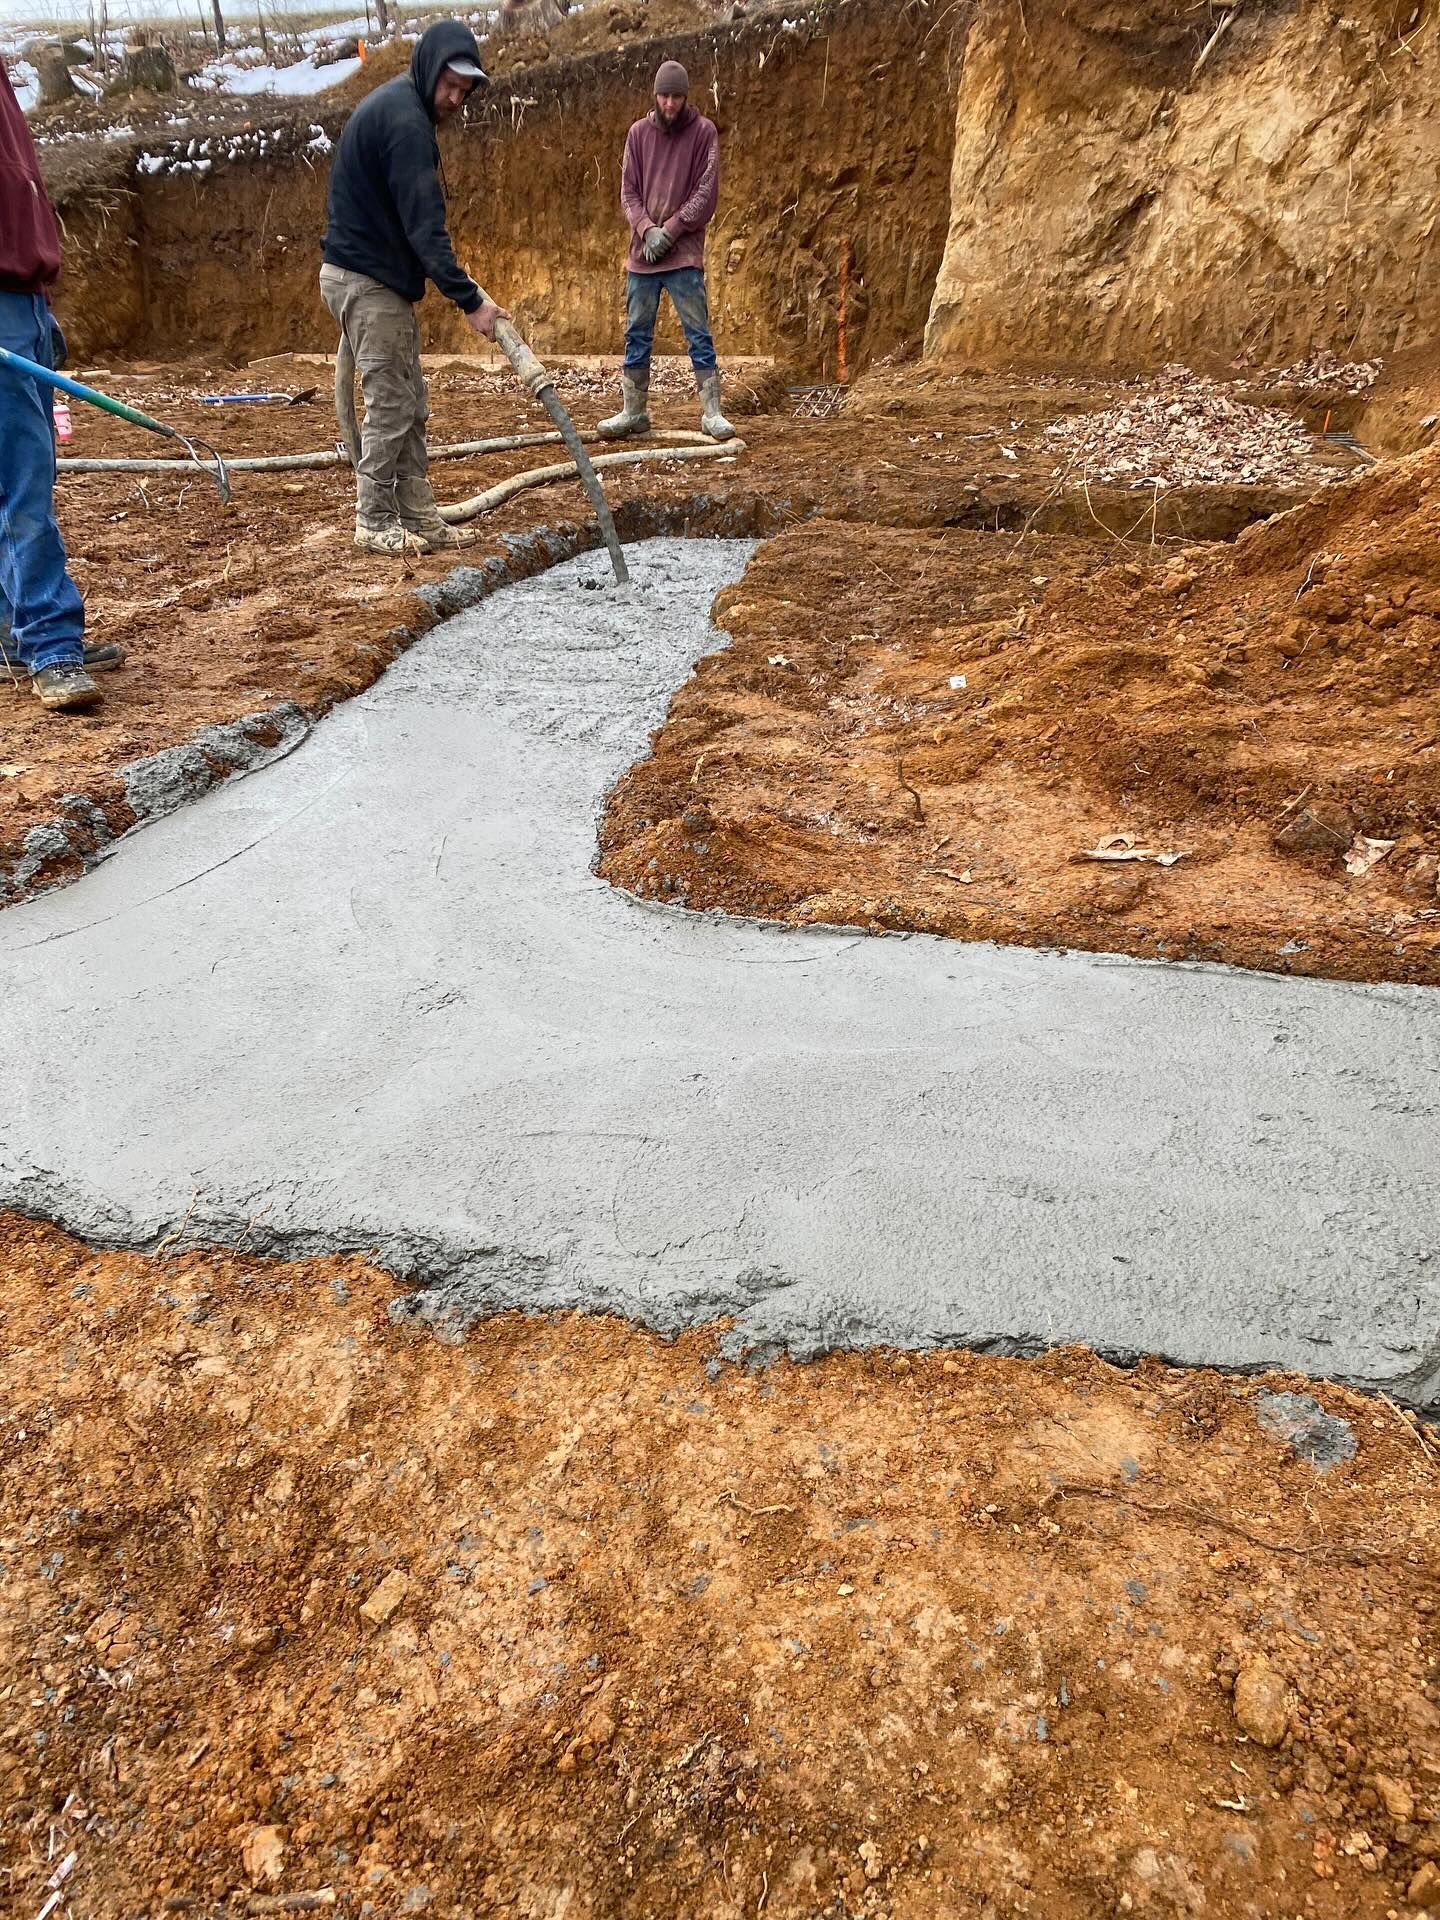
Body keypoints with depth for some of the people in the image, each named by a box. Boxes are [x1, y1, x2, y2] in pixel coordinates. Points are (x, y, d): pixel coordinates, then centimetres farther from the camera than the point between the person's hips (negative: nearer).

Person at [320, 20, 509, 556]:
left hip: (375, 276, 10)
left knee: (411, 404, 10)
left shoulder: (397, 106, 15)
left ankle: (416, 514, 14)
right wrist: (470, 299, -28)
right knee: (390, 404, -7)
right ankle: (375, 523, 0)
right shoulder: (404, 118, -17)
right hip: (367, 279, -10)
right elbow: (424, 225, -24)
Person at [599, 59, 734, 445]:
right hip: (642, 252, 3)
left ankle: (712, 413, -1)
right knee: (637, 335, 6)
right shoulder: (639, 133, 8)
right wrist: (647, 229, -10)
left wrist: (670, 231, -12)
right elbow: (628, 191, 6)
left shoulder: (703, 132, 0)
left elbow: (706, 194, -5)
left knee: (698, 334, -4)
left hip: (684, 253, -3)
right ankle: (633, 412, 14)